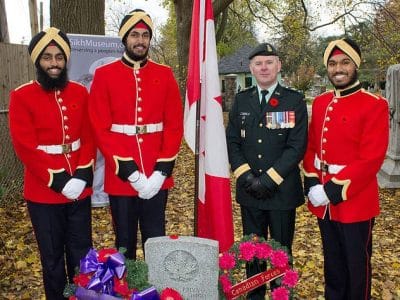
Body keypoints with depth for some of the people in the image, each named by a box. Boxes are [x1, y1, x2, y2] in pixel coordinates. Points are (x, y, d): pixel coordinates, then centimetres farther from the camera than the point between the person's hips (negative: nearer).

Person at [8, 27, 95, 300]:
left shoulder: (80, 92, 4)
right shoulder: (22, 96, -6)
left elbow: (89, 138, 2)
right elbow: (26, 147, -11)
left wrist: (81, 177, -10)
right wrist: (59, 181, -16)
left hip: (80, 189, 3)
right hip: (44, 192, -2)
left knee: (82, 255, 13)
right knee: (53, 258, 12)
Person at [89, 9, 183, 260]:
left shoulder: (165, 75, 5)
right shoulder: (104, 75, 0)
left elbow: (175, 126, 1)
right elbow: (101, 129, -5)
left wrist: (162, 171, -8)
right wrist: (129, 171, -13)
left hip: (157, 177, 1)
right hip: (120, 177, -1)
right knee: (125, 243, 12)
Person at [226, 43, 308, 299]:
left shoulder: (295, 101, -3)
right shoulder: (241, 100, 7)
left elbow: (297, 146, -10)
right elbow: (232, 142, 5)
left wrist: (269, 179, -15)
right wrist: (245, 175, -9)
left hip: (283, 190, -3)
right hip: (249, 191, 3)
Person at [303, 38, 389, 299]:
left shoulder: (374, 105, -12)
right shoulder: (320, 102, 7)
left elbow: (371, 159, -19)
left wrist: (334, 190, -20)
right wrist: (313, 184, -5)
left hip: (355, 202, -5)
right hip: (322, 200, 5)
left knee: (357, 267, 12)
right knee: (333, 263, 21)